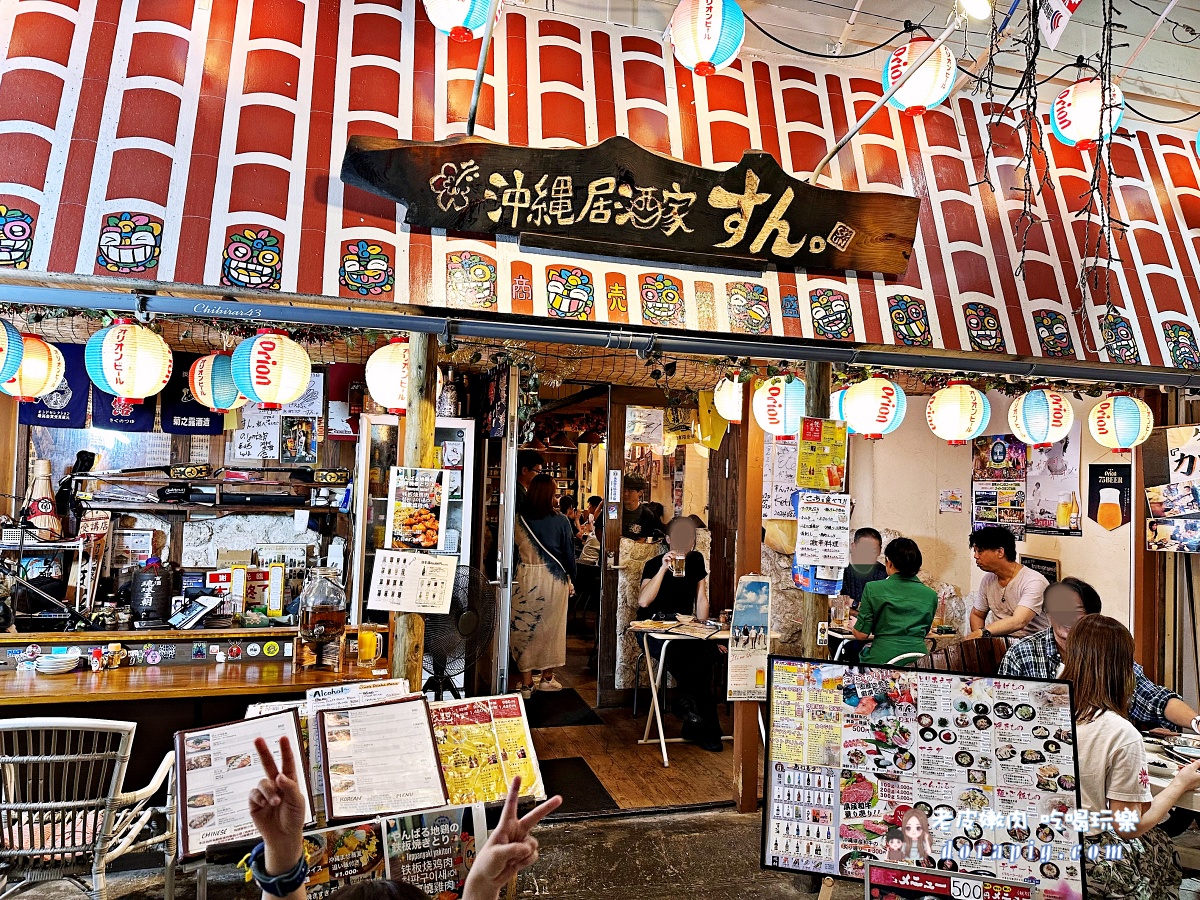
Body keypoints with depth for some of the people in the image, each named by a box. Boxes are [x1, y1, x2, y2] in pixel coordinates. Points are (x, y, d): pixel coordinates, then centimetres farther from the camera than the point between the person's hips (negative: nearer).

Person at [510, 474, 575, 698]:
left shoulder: (519, 521, -6)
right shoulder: (561, 521, -8)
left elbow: (514, 551, 0)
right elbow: (569, 553, -2)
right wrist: (571, 578, 11)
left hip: (525, 578, 0)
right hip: (554, 579, 0)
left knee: (525, 628, 9)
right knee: (551, 627, 14)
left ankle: (526, 682, 14)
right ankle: (547, 678, 24)